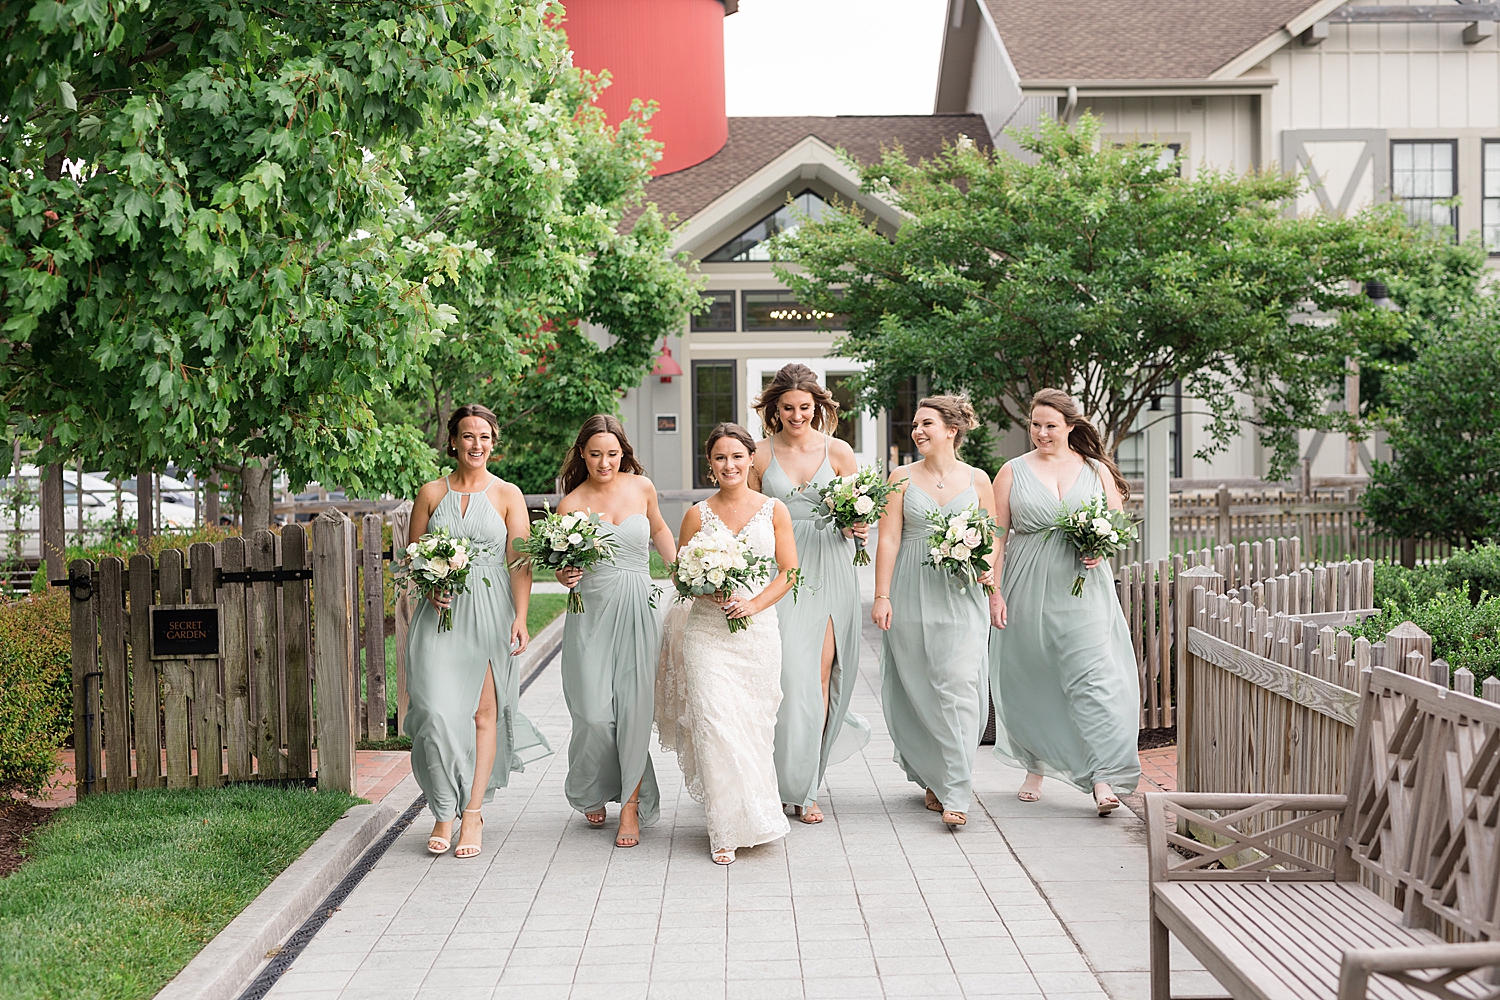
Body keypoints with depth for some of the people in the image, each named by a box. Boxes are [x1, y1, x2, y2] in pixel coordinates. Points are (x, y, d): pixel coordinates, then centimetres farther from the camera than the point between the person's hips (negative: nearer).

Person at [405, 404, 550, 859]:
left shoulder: (508, 494, 5)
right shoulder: (431, 493, 8)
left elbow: (521, 562, 0)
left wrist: (521, 618, -9)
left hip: (490, 611, -1)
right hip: (440, 612, 1)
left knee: (484, 710, -2)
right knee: (438, 710, -9)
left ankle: (473, 814, 7)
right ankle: (444, 813, 5)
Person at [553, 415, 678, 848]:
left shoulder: (641, 487, 4)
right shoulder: (572, 504, -2)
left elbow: (658, 528, 23)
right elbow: (564, 566, 4)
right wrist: (565, 576, -18)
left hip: (638, 608, 2)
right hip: (592, 613, -2)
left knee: (635, 708, -4)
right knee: (595, 712, -6)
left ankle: (631, 804, 7)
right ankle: (592, 792, 21)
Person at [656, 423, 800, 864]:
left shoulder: (774, 510, 5)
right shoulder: (697, 514, 6)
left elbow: (789, 572, 4)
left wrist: (752, 604, -10)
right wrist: (711, 591, -11)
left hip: (758, 629, 1)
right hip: (707, 632, 0)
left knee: (754, 725, 4)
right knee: (715, 723, -10)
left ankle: (755, 814, 22)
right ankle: (729, 829, -3)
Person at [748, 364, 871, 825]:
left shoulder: (838, 452, 4)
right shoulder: (760, 455, 5)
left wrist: (859, 527, -13)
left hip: (829, 570, 0)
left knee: (819, 676, 0)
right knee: (790, 674, -9)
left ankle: (807, 788, 9)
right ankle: (791, 781, 6)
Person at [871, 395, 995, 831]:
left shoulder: (977, 479, 7)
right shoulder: (903, 477, 4)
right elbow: (888, 538, 0)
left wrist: (988, 570, -6)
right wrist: (882, 596, -7)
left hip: (961, 596, 0)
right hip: (912, 595, 1)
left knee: (959, 688, -9)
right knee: (918, 690, 4)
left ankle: (955, 794, -7)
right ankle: (932, 778, 23)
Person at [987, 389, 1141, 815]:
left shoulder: (1096, 470, 9)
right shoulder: (1013, 472, 7)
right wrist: (994, 592, -3)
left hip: (1083, 587, -1)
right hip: (1027, 588, 1)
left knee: (1093, 676, -12)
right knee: (1029, 680, 6)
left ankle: (1103, 778, -14)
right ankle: (1035, 768, 24)